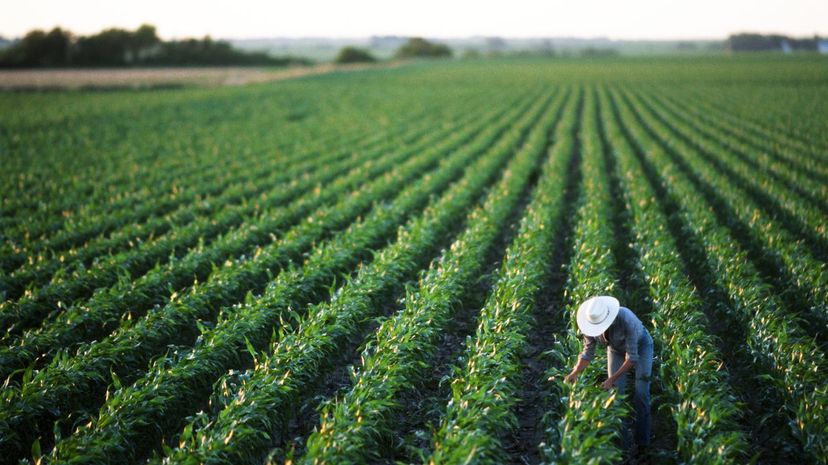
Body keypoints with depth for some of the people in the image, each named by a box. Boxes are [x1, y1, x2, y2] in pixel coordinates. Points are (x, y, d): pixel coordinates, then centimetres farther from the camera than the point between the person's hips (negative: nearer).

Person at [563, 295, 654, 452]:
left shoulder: (626, 320, -42)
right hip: (616, 349, 4)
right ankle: (622, 444, 0)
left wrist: (612, 379, -40)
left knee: (640, 393, -12)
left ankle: (642, 443, 1)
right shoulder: (590, 322, -28)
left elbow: (632, 357, -36)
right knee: (617, 391, -6)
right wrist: (575, 373, -31)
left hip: (640, 346, -4)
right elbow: (588, 352, -16)